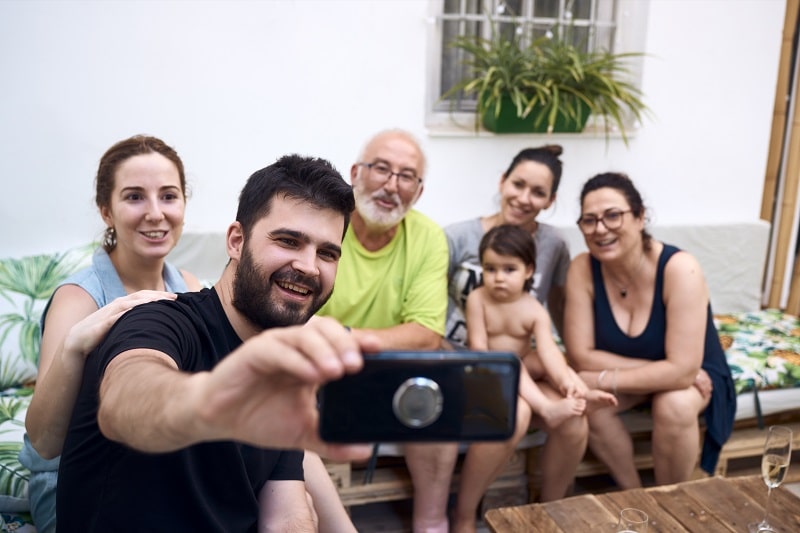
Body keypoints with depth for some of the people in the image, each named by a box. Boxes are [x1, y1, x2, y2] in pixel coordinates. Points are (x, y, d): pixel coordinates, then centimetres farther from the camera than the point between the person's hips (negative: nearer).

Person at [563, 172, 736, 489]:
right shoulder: (583, 269, -20)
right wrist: (657, 370, -22)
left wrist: (608, 379, -29)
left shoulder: (679, 269, -30)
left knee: (674, 405, -33)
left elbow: (683, 369, -33)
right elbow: (581, 355, -18)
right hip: (637, 374, 3)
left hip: (691, 376, -3)